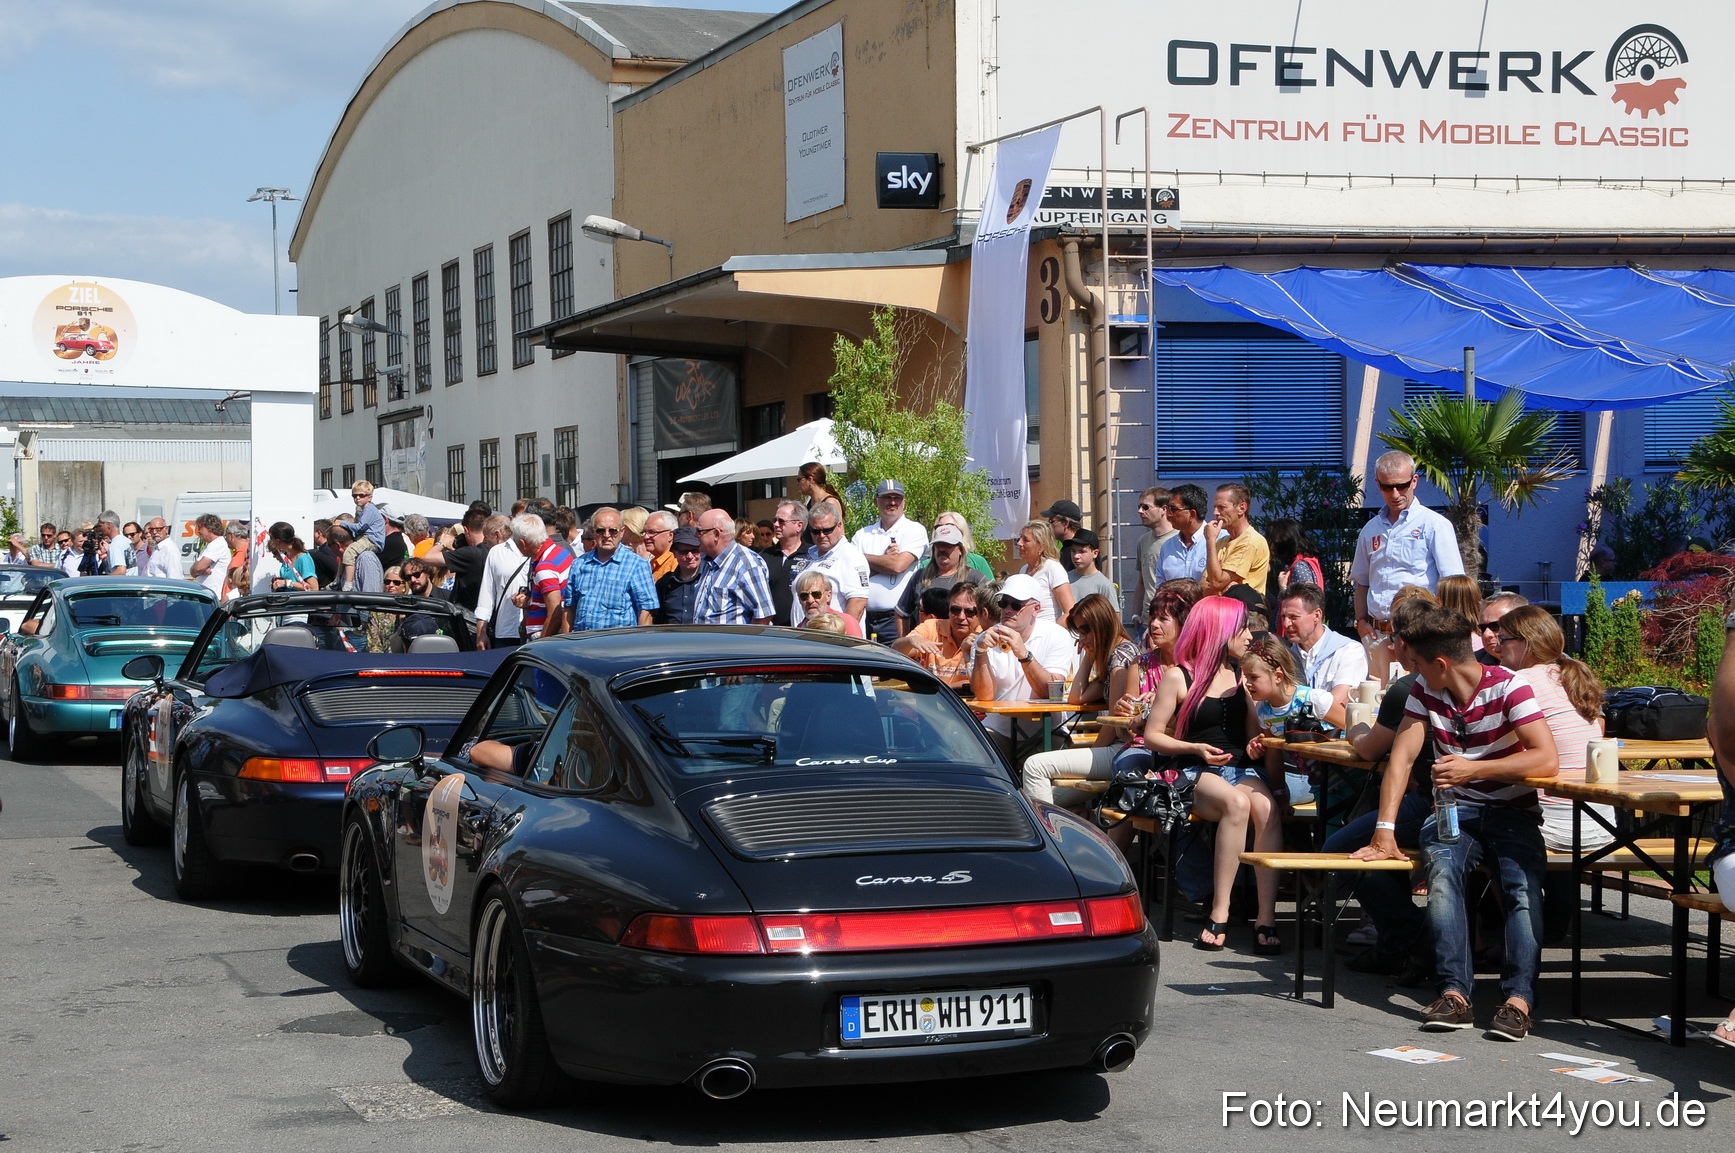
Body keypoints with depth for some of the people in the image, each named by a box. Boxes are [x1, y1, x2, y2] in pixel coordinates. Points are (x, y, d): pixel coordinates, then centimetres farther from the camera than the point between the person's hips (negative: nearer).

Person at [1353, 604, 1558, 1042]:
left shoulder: (1508, 688, -12)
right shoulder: (1425, 692, 3)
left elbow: (1547, 759, -22)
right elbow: (1401, 757, -3)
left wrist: (1472, 769, -26)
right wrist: (1385, 831, -14)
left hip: (1512, 812, -2)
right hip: (1455, 810, 3)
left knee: (1523, 886, -32)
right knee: (1442, 870, -31)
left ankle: (1519, 999, -40)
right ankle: (1455, 993, -39)